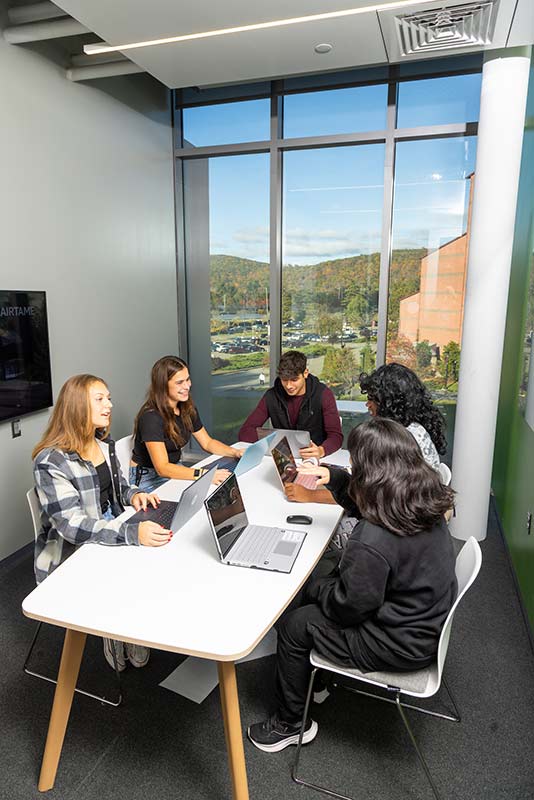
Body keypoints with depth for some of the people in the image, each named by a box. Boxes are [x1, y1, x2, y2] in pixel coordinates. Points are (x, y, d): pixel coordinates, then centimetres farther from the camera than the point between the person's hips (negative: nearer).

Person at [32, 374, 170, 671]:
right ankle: (121, 647, 12)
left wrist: (134, 494, -7)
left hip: (110, 540, 7)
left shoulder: (105, 445, 2)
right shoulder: (51, 462, -22)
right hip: (70, 558, -6)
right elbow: (72, 524, -30)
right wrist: (133, 532, -43)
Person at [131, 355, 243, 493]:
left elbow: (207, 442, 8)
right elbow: (162, 468, -31)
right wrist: (202, 474, -41)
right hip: (147, 477, -7)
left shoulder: (187, 408, 0)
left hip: (174, 468, 7)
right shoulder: (151, 417, -25)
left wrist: (236, 453, -10)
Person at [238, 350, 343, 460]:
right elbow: (246, 430, -3)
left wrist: (321, 451, -38)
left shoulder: (323, 394, -9)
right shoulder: (272, 395, -2)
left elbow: (336, 435, -15)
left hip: (314, 459, -2)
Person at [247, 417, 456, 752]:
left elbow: (348, 607, -21)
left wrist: (318, 587, -2)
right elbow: (363, 500, 10)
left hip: (401, 645, -8)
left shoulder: (372, 543, -37)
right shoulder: (423, 502, -10)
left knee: (293, 624, 4)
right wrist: (332, 476, -2)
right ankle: (313, 683, 39)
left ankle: (291, 724, 28)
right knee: (317, 588, 18)